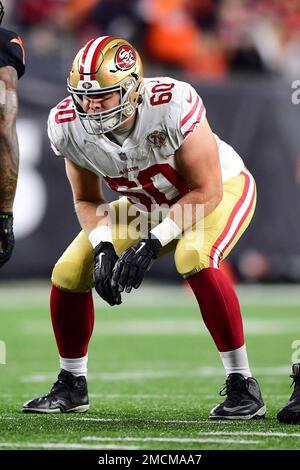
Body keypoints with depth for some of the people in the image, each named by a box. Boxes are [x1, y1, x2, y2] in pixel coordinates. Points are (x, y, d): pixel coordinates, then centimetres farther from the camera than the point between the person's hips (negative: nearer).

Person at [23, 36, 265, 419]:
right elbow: (87, 200, -4)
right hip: (150, 204, 5)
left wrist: (152, 244, -34)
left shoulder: (172, 105, -37)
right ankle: (71, 386, 19)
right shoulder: (68, 126, -21)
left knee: (195, 260, -36)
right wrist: (103, 248, -23)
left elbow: (206, 190, -28)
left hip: (219, 190, -5)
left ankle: (243, 387, -23)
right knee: (68, 274, -6)